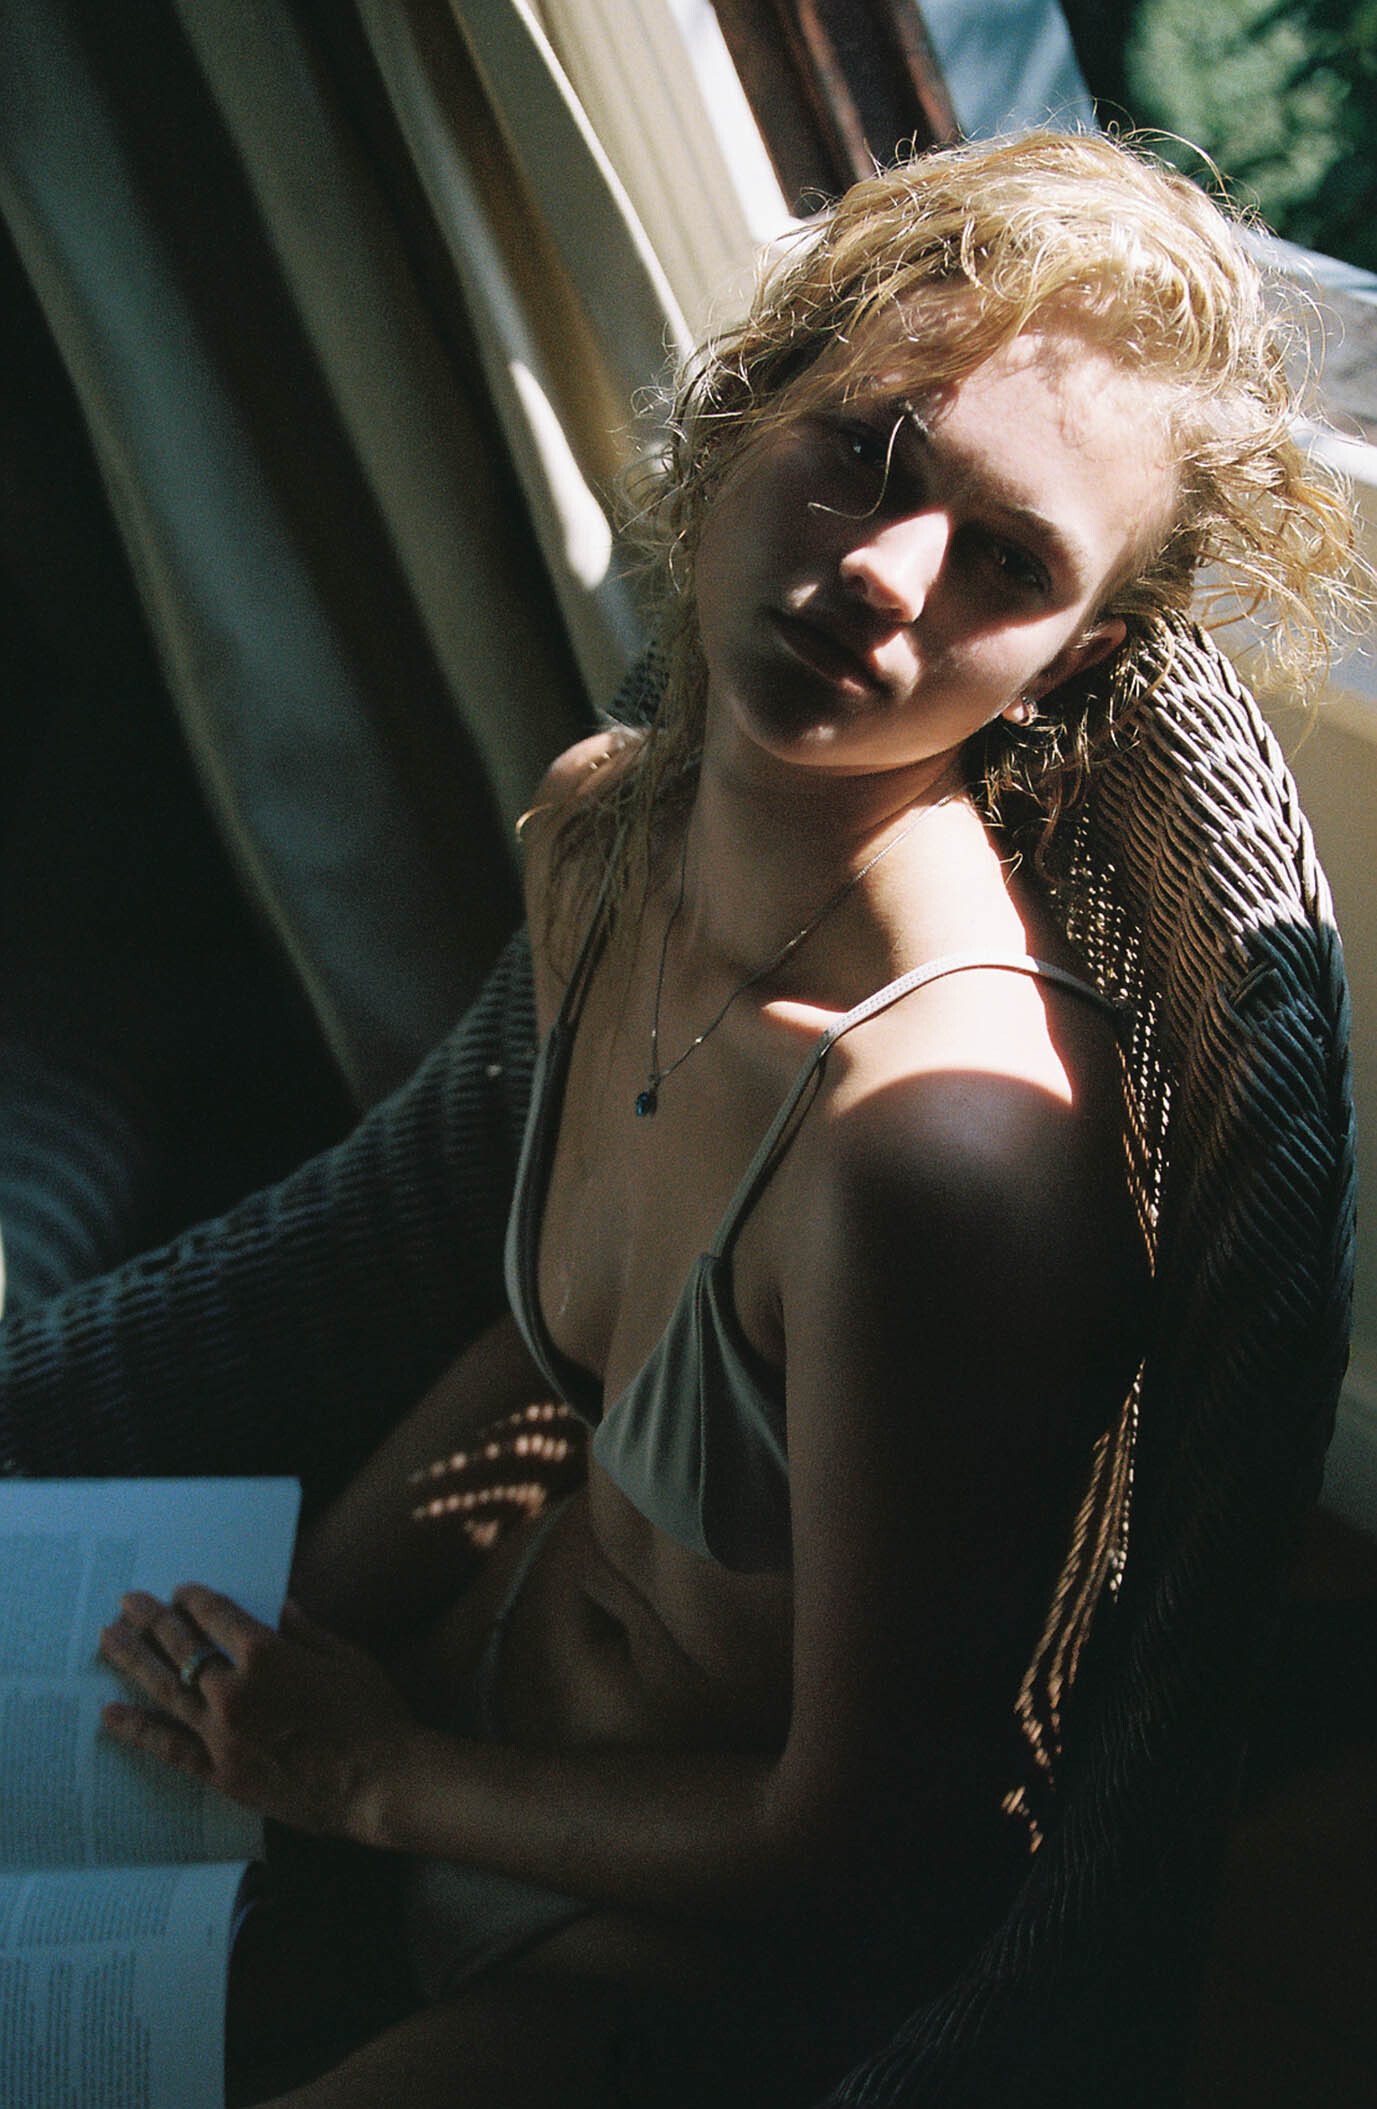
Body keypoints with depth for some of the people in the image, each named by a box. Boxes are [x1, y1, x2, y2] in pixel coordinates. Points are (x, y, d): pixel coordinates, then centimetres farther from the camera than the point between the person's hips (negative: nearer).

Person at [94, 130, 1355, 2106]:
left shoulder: (951, 1124, -35)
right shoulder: (598, 827, -9)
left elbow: (857, 1844, -23)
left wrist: (374, 1774, -11)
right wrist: (278, 1638, 1)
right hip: (491, 1661, 7)